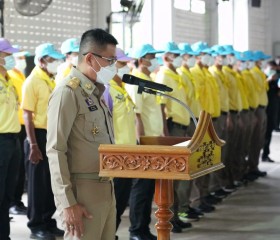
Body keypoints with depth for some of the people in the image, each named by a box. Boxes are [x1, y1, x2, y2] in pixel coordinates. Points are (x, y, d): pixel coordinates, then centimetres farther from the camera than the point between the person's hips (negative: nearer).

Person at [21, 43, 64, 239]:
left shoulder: (52, 81, 11)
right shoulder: (32, 82, -11)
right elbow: (27, 116, -15)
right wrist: (33, 145, -19)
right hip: (39, 135, -7)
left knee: (52, 182, 12)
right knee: (38, 183, 1)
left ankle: (48, 222, 23)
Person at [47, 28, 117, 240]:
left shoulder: (96, 91, 16)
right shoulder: (68, 92, -12)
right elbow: (56, 150, -17)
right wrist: (67, 202, -20)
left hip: (106, 189, 8)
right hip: (83, 192, -8)